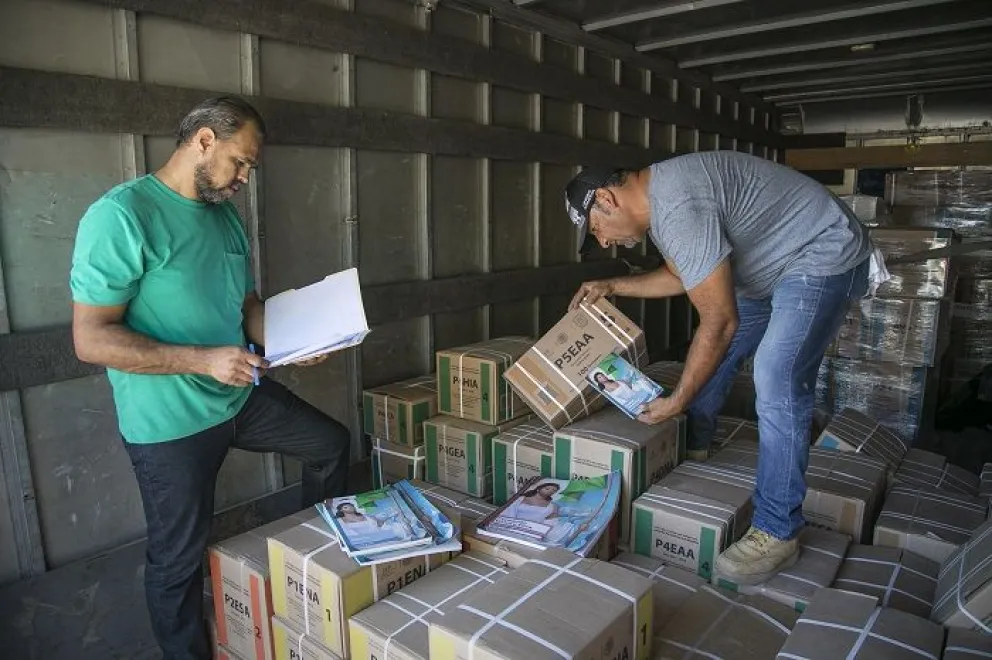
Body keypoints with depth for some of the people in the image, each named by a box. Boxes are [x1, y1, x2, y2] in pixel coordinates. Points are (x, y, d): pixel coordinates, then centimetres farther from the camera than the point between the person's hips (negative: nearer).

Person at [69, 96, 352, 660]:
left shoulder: (227, 217, 4)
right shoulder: (121, 215, -19)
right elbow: (91, 339, -22)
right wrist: (203, 360, -27)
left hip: (243, 396, 7)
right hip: (169, 423, -7)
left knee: (333, 444, 17)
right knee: (179, 558, 10)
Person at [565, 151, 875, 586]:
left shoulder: (679, 209, -31)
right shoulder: (656, 200, 1)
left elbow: (720, 322, -29)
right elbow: (682, 275, 18)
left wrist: (676, 402, -19)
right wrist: (612, 287, 12)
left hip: (824, 257, -11)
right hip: (778, 263, 11)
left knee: (777, 381, -21)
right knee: (711, 350, 15)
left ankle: (777, 534, -11)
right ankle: (693, 447, 35)